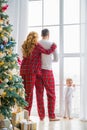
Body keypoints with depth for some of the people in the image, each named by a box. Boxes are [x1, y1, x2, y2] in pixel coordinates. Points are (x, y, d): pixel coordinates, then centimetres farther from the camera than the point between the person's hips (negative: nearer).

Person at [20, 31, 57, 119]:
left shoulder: (25, 46, 15)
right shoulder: (36, 46, -3)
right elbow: (48, 52, -2)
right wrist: (54, 46, 14)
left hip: (23, 70, 6)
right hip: (31, 71, -6)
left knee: (24, 92, 11)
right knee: (29, 93, -2)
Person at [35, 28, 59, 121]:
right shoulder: (52, 44, -1)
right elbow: (56, 59, 5)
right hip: (47, 70, -3)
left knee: (39, 94, 7)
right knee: (51, 94, 6)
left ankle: (41, 116, 10)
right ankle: (51, 116, 7)